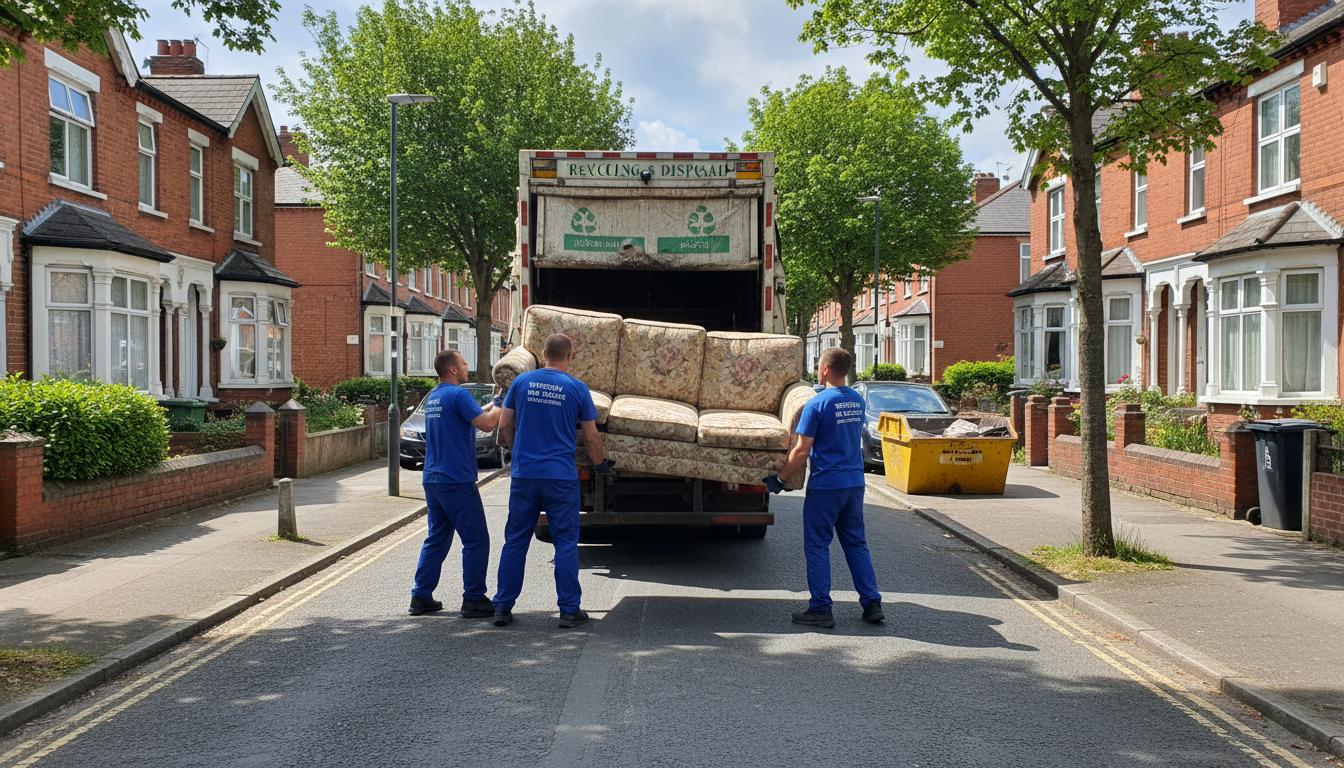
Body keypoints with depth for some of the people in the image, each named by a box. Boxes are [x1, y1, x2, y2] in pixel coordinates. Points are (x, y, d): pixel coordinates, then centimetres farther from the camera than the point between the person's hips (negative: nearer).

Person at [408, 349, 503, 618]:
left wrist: (492, 405, 19)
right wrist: (499, 405, -3)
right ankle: (474, 600, -1)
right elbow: (486, 424, -18)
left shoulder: (432, 397, 16)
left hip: (432, 481, 9)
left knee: (436, 539, 15)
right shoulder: (458, 394, -12)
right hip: (457, 481, -9)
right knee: (476, 540, -2)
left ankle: (421, 596, 14)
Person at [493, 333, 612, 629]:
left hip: (524, 474, 2)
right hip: (561, 476, -2)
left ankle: (503, 606, 13)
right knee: (566, 543, 4)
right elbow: (591, 437, 2)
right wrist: (599, 464, 20)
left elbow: (504, 425, 8)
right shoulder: (577, 389, -3)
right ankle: (569, 610, 6)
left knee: (515, 540, 10)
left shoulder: (522, 382, 3)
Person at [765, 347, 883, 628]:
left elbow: (802, 452, -15)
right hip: (855, 482, 6)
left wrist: (779, 478, -4)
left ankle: (821, 609, 5)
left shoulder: (817, 404, -13)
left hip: (825, 484, -6)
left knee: (817, 546, 3)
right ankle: (872, 603, 13)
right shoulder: (857, 401, 8)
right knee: (856, 543, 14)